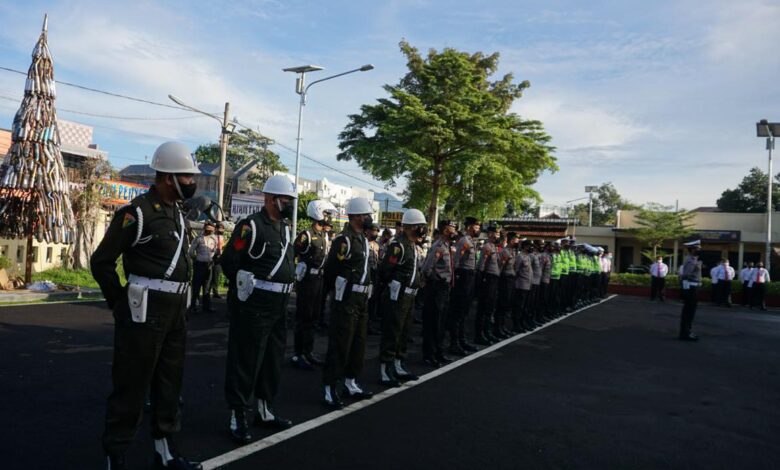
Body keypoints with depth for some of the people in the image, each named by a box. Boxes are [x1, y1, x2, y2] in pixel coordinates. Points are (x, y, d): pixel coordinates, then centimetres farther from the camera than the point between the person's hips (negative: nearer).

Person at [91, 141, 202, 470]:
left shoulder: (176, 213, 12)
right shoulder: (137, 213, -14)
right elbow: (101, 261, -12)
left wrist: (180, 301, 14)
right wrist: (121, 304, -7)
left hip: (176, 311, 9)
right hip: (145, 312, -9)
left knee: (169, 382, 16)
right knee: (131, 385, 2)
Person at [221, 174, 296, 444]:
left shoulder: (285, 227, 13)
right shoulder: (251, 226, -13)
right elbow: (229, 262, -14)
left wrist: (281, 289, 13)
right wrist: (249, 288, -4)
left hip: (279, 306, 9)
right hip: (253, 306, -9)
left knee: (273, 359, 17)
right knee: (245, 361, 0)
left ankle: (264, 411, 31)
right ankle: (238, 417, 11)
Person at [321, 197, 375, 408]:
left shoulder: (364, 239, 13)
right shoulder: (344, 240, -16)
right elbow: (330, 270, -14)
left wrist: (365, 291, 12)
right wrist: (339, 291, -2)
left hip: (362, 300, 9)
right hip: (346, 300, -9)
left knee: (358, 344, 16)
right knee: (339, 345, -4)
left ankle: (351, 383, 29)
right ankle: (330, 389, 4)